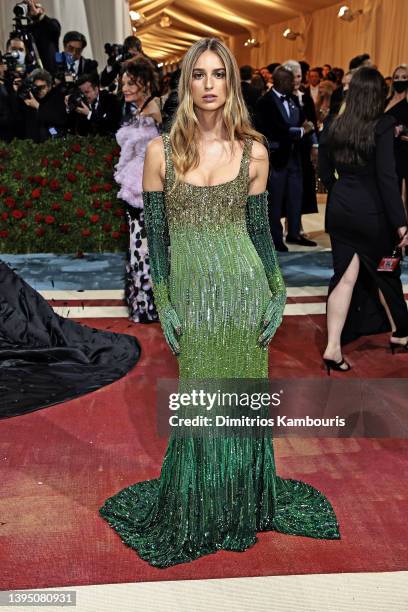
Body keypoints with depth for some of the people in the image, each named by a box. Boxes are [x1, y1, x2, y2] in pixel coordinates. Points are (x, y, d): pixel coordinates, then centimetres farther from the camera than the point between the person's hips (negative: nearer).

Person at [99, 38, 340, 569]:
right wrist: (164, 305, -3)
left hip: (245, 287, 1)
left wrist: (279, 294, 2)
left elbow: (260, 228, 7)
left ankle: (242, 505, 32)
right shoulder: (161, 151, 0)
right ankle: (195, 514, 29)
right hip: (191, 292, -1)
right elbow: (155, 232, 1)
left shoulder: (253, 152, 3)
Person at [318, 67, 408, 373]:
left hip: (339, 209, 4)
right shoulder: (382, 126, -13)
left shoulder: (334, 126, 2)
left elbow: (325, 173, 9)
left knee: (345, 276, 7)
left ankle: (333, 346, 3)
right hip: (372, 212, -4)